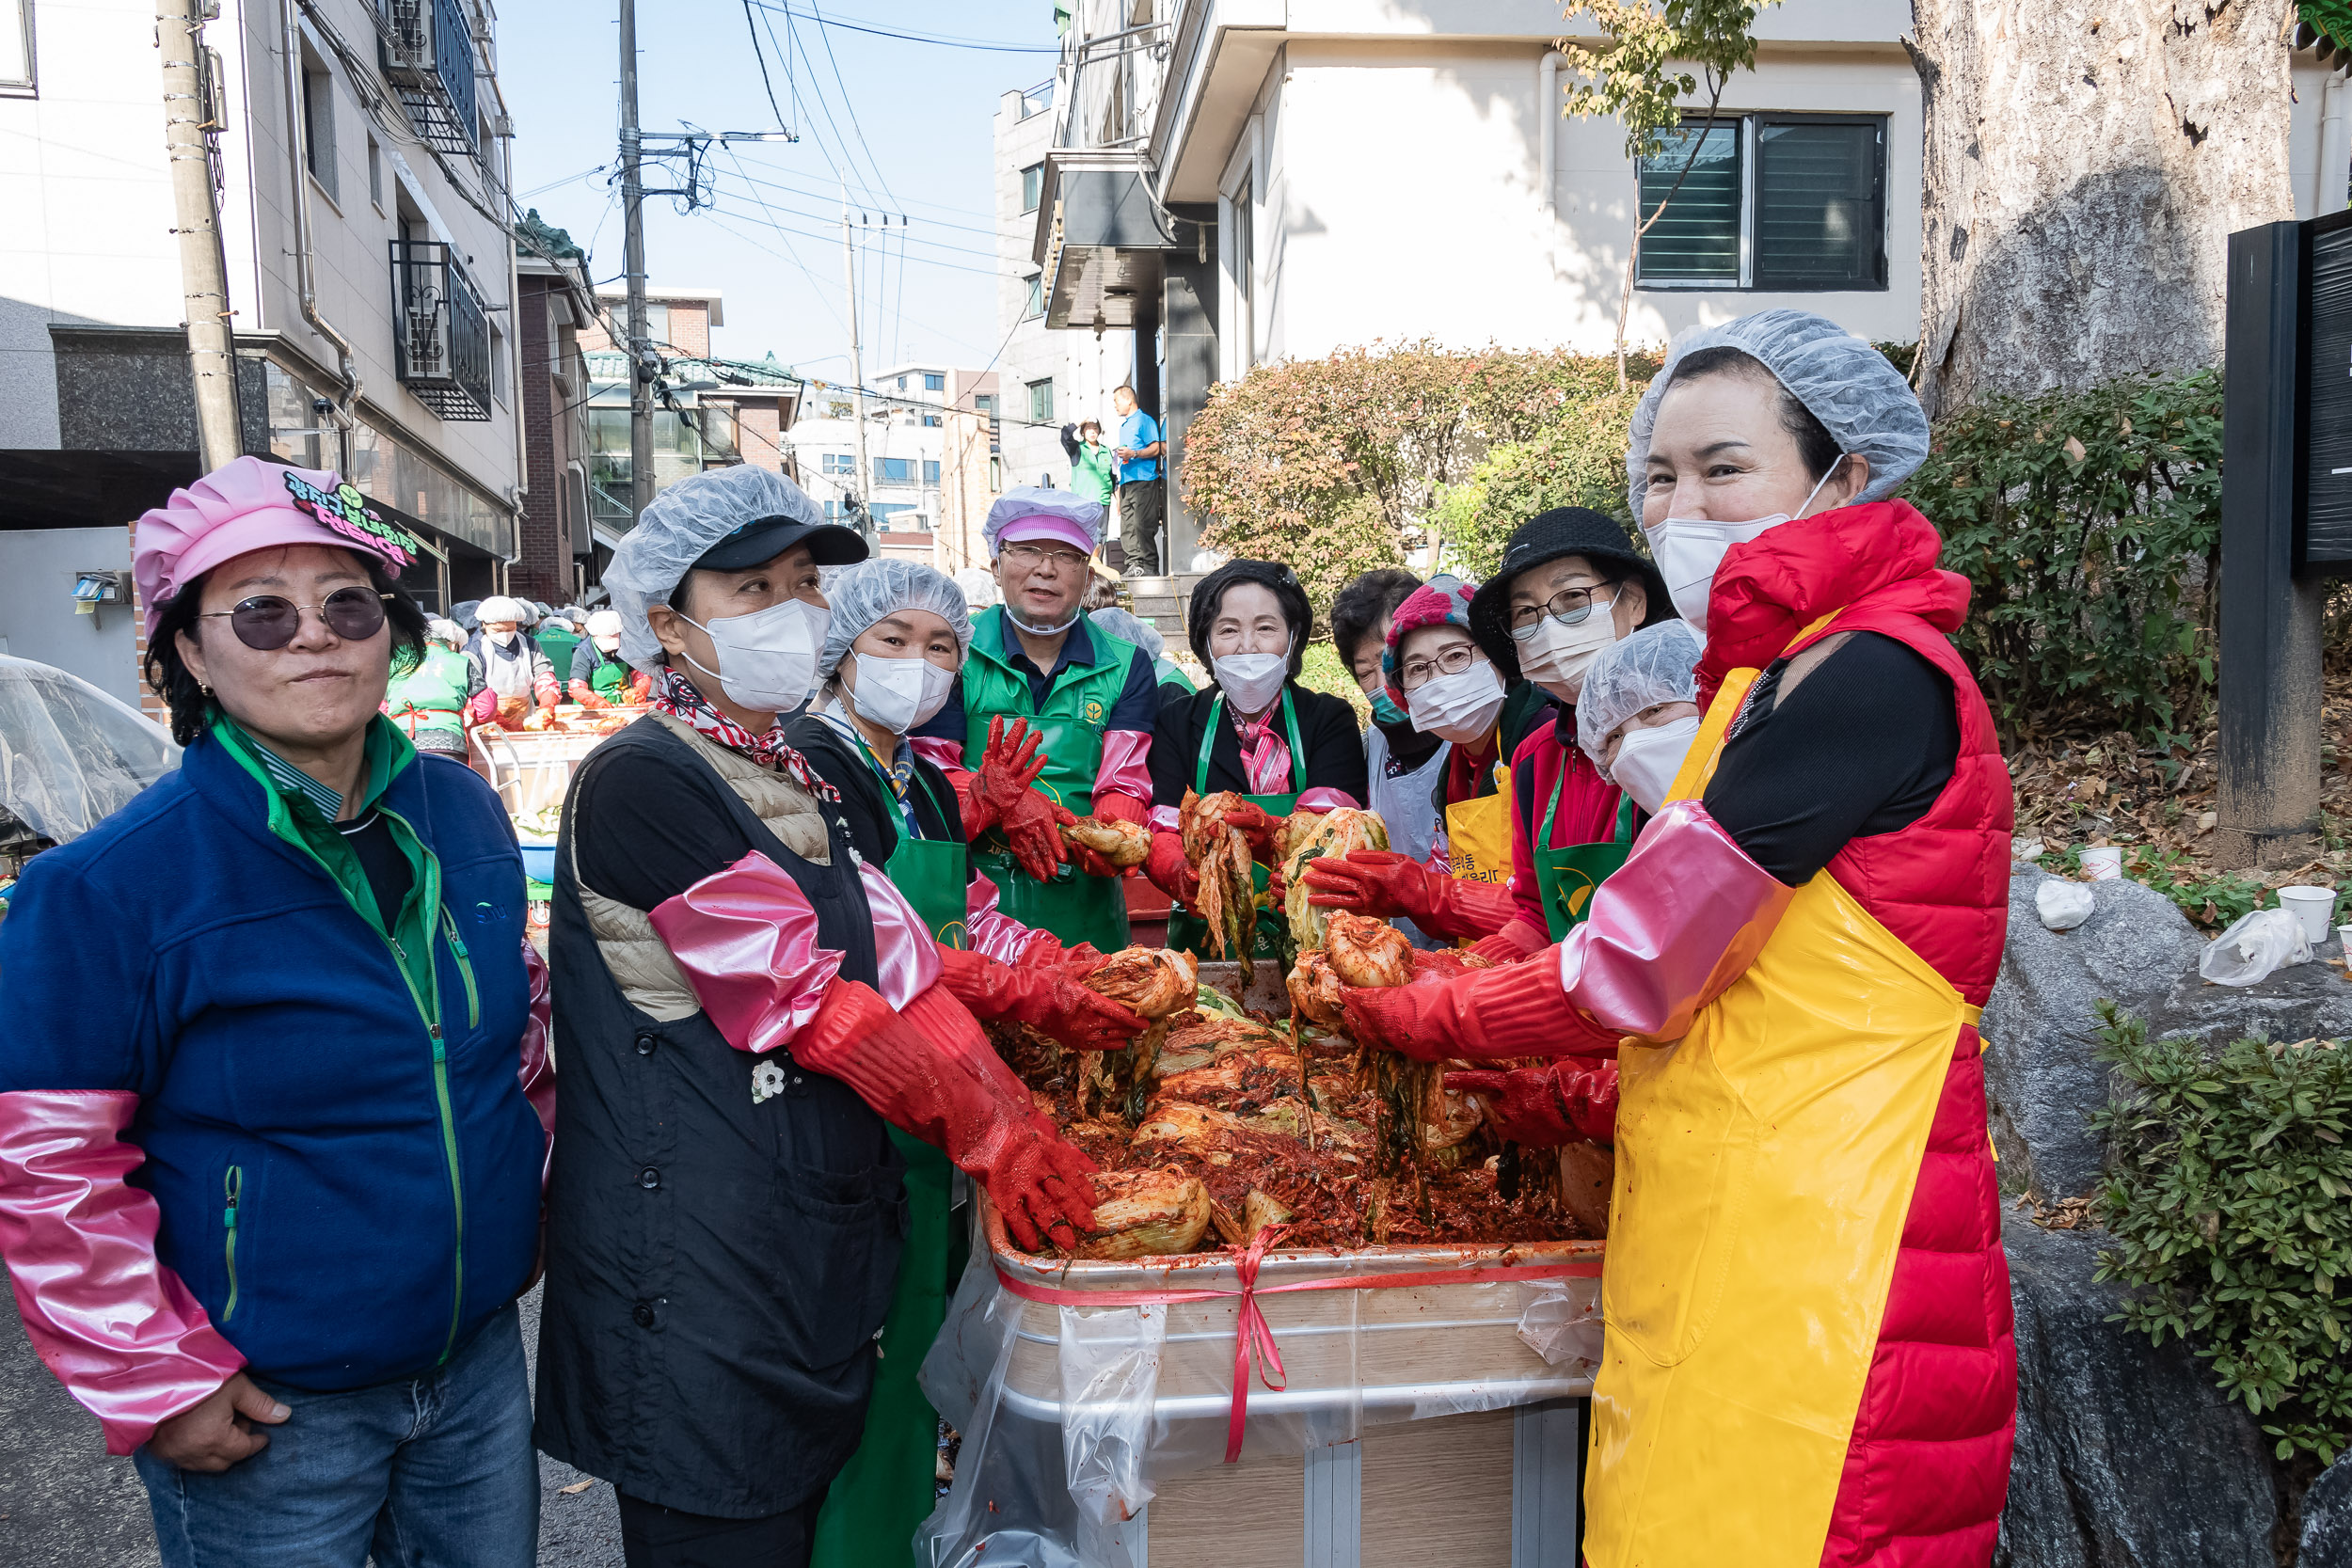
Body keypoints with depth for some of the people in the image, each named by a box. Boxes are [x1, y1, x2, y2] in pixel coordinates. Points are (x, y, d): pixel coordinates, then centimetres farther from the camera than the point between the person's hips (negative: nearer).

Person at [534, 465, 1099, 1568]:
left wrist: (1018, 1125, -6)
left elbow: (899, 965, 4)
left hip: (819, 1244, 8)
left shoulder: (793, 781, 12)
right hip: (698, 1281, -8)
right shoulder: (641, 783, -15)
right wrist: (989, 1132, -13)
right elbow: (810, 1001, -18)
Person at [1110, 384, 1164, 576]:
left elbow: (1156, 449, -11)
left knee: (1143, 525, -11)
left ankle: (1148, 565, -9)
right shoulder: (1124, 425, 24)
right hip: (1126, 481, 9)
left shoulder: (1145, 420, -3)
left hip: (1143, 480, -9)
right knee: (1127, 527, 3)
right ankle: (1133, 564, 4)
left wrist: (1133, 454, -21)